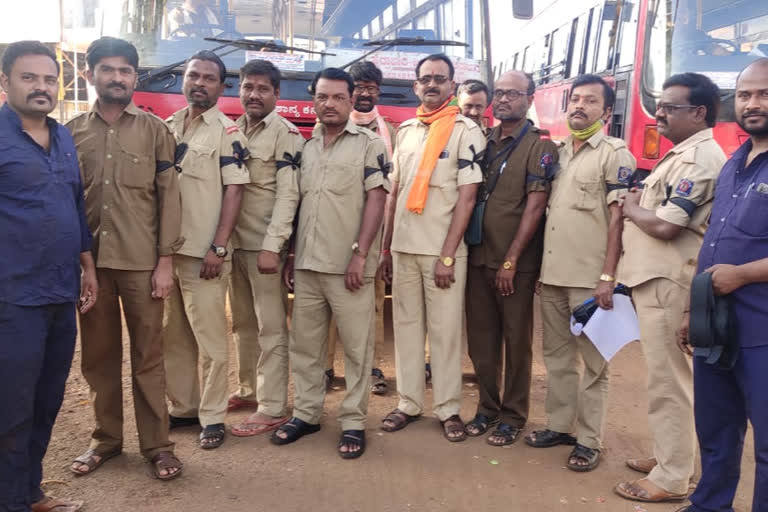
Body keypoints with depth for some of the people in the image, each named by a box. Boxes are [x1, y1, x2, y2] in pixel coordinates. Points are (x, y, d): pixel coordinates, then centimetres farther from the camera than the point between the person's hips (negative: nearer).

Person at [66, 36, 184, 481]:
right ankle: (106, 437, 24)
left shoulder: (154, 130, 4)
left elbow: (169, 195, 1)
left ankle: (157, 444, 12)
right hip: (89, 259, 2)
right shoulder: (72, 131, 9)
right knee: (98, 354, 10)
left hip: (141, 260, -2)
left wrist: (165, 260, -6)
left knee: (148, 354, 3)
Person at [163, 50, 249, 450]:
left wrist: (218, 248, -16)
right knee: (173, 337, 14)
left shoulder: (227, 132, -4)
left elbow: (234, 191, -9)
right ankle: (183, 407, 27)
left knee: (210, 340, 1)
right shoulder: (166, 128, 13)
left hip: (203, 252, -6)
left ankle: (212, 417, 11)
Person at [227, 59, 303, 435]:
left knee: (271, 328, -1)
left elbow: (287, 194, -12)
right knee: (242, 323, 16)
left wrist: (272, 246, -19)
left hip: (264, 245, -6)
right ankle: (248, 389, 31)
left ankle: (272, 408, 5)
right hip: (234, 242, 6)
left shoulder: (286, 135, -6)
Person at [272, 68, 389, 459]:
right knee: (305, 345, 12)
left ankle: (353, 422, 13)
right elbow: (299, 203, 17)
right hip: (307, 264, 5)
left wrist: (360, 254, -16)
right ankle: (306, 413, 26)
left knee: (357, 347, 2)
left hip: (348, 266, -5)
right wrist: (292, 256, 13)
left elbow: (376, 200, -8)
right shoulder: (306, 148, 14)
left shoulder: (369, 144, -1)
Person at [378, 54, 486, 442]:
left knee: (445, 330, 1)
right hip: (403, 248, 5)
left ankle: (448, 408, 13)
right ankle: (408, 402, 21)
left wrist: (447, 256, -15)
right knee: (406, 325, 10)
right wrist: (385, 249, 11)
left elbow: (467, 197, -9)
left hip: (443, 250, -5)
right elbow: (395, 193, 15)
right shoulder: (405, 130, 12)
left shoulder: (466, 131, -4)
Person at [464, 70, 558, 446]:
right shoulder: (483, 142, 12)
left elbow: (535, 206, -10)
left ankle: (513, 416, 18)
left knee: (517, 340, 5)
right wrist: (463, 249, 6)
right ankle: (487, 408, 25)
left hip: (518, 262, -5)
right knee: (480, 339, 11)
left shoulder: (540, 146, -4)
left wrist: (511, 261, -14)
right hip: (479, 257, 5)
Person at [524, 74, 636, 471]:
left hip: (590, 278, -6)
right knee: (557, 356, 14)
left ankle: (589, 441, 12)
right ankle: (559, 426, 26)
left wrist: (607, 277, -17)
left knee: (593, 361, 3)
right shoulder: (558, 153, 15)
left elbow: (618, 219, -10)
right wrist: (539, 266, 12)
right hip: (552, 274, 7)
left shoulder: (614, 154, -4)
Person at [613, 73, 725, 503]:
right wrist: (640, 202, 6)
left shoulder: (700, 158, -16)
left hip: (669, 283, -11)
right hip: (658, 278, 11)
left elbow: (664, 225, -21)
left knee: (668, 380, -3)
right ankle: (671, 456, 31)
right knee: (669, 376, 18)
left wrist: (631, 208, -4)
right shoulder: (684, 154, 17)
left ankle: (671, 479, 8)